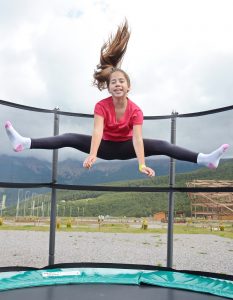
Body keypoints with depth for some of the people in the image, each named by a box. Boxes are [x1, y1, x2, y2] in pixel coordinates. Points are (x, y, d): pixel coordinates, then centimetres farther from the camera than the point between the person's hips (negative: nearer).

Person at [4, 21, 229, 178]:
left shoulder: (135, 110, -21)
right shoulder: (101, 106, -21)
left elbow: (137, 138, -33)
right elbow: (97, 131, -36)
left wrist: (142, 164, -47)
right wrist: (92, 156, -52)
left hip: (126, 148, 0)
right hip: (106, 147, 0)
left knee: (162, 146, -20)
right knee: (69, 138, -18)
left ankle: (204, 159, -29)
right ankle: (24, 143, -29)